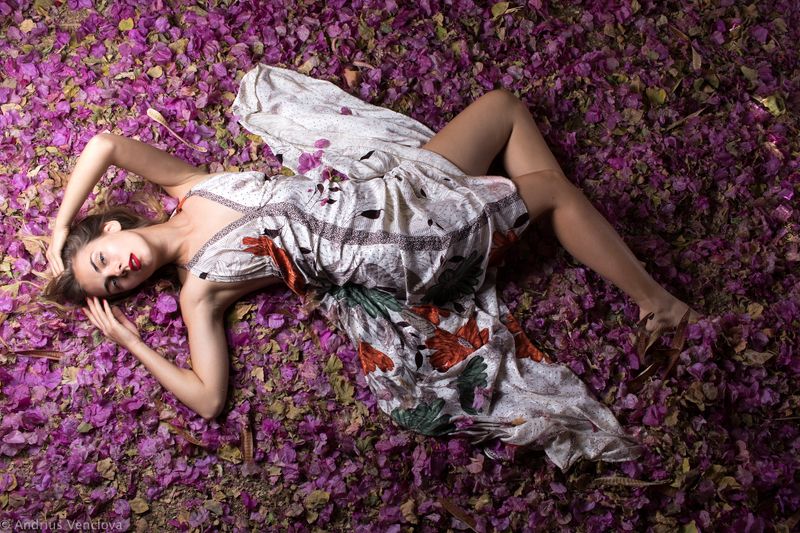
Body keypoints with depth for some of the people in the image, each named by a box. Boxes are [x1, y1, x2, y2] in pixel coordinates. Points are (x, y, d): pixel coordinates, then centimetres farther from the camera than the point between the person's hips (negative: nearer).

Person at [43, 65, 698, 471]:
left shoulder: (188, 189, 4)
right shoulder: (197, 290, -7)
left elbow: (105, 144, -4)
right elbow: (209, 398, -12)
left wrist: (61, 230, 0)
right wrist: (130, 342, -10)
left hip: (384, 190, 6)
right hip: (392, 253, -5)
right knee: (554, 188, -7)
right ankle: (653, 300, 9)